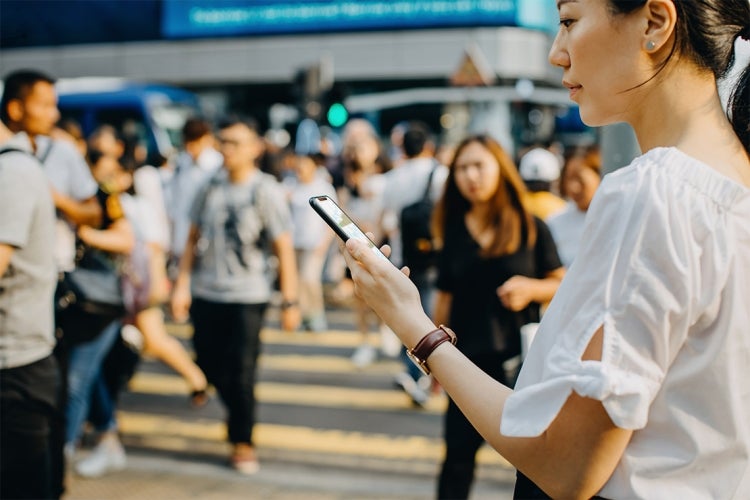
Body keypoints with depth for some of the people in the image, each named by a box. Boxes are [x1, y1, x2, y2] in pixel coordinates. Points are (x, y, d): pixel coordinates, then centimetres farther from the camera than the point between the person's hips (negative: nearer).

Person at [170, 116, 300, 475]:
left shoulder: (266, 191, -6)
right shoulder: (211, 187, 4)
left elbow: (284, 249, -6)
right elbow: (194, 238, 10)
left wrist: (290, 301, -9)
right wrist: (182, 285, 3)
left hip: (247, 296, -4)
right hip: (205, 293, 4)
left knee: (241, 372, -3)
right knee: (210, 365, 11)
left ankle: (242, 441, 15)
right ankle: (238, 414, 39)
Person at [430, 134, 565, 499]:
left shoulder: (531, 228, -3)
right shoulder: (454, 232, 5)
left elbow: (563, 286, 2)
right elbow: (445, 297, 10)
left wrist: (530, 288, -18)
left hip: (520, 357, -2)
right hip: (469, 357, 2)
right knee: (458, 454, 7)